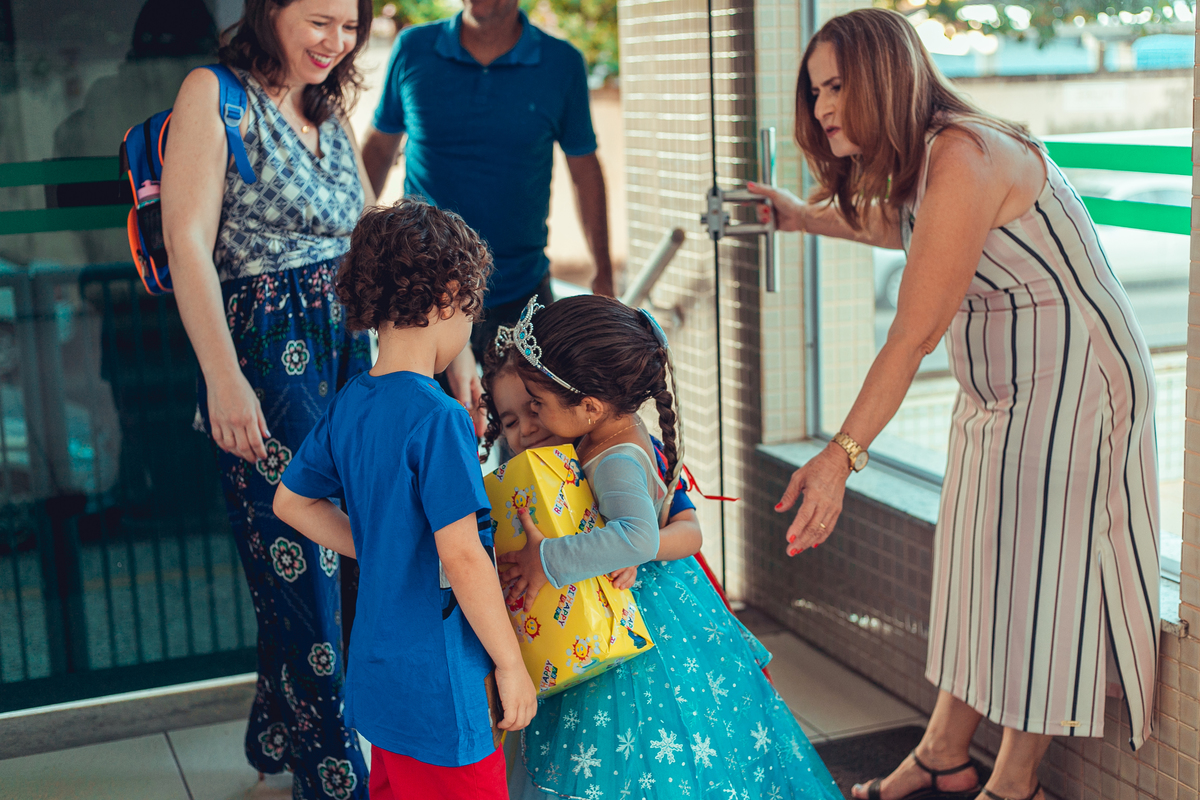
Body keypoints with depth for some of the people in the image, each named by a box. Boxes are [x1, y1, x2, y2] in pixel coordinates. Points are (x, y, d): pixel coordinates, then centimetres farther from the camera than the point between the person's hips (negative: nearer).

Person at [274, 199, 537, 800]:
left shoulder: (348, 405, 3)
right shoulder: (437, 417, -22)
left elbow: (291, 502, 16)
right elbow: (461, 556, -24)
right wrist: (511, 664, -14)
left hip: (375, 676, 8)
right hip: (436, 690, -8)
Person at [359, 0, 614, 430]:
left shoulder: (562, 64, -4)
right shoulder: (412, 49, -2)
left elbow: (585, 168, 6)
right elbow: (379, 147, 10)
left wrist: (603, 276, 8)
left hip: (521, 296, 0)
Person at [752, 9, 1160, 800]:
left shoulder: (965, 157, -25)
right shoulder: (918, 163, 5)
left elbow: (914, 333, -29)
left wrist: (841, 455, -30)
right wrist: (808, 216, 37)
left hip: (1072, 383, -10)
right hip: (1000, 391, 10)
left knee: (1036, 578, -1)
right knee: (979, 567, 13)